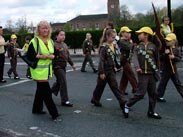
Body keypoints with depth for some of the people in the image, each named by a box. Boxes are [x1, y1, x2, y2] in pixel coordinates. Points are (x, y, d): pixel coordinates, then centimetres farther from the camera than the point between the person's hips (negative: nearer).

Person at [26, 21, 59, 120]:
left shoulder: (50, 41, 9)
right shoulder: (34, 41, -12)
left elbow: (53, 53, 16)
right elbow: (29, 56, -13)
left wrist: (52, 56, -5)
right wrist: (40, 56, -23)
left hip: (47, 70, 8)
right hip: (39, 70, -8)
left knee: (41, 90, 18)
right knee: (46, 91, -6)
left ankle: (37, 109, 33)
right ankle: (53, 113, 1)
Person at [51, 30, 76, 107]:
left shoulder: (64, 45, 13)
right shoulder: (54, 45, -14)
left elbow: (68, 56, 20)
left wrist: (72, 64, 18)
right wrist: (52, 68, -19)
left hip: (63, 67, 9)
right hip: (58, 67, -8)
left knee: (59, 82, 19)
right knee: (63, 82, -9)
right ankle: (64, 101, -1)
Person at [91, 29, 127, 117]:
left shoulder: (111, 46, 7)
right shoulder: (104, 47, -16)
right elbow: (101, 60, -20)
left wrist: (114, 67, 16)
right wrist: (101, 72, -21)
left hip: (111, 70, 7)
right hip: (104, 71, -7)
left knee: (115, 86, 5)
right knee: (100, 86, 9)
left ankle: (122, 102, 3)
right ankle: (95, 100, 28)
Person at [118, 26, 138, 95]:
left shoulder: (127, 41, 14)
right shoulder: (121, 41, -13)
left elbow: (132, 48, 15)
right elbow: (128, 47, -26)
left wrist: (131, 43, -1)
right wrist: (131, 42, -7)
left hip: (128, 60, 9)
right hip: (125, 60, -9)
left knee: (125, 76, 11)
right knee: (131, 75, -6)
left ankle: (121, 90, 17)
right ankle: (135, 89, 1)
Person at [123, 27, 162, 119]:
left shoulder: (153, 46, 4)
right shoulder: (137, 47, 3)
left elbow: (157, 58, 10)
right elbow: (135, 58, -10)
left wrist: (157, 69, 11)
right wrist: (137, 67, -29)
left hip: (152, 73, 2)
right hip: (142, 73, -2)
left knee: (153, 94, 9)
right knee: (140, 93, -7)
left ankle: (151, 112, 23)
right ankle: (127, 105, 11)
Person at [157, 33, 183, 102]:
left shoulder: (176, 49, 0)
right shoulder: (165, 49, -6)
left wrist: (174, 57, -17)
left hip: (173, 69, 2)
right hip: (166, 69, -2)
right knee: (163, 83, 6)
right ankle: (159, 96, 15)